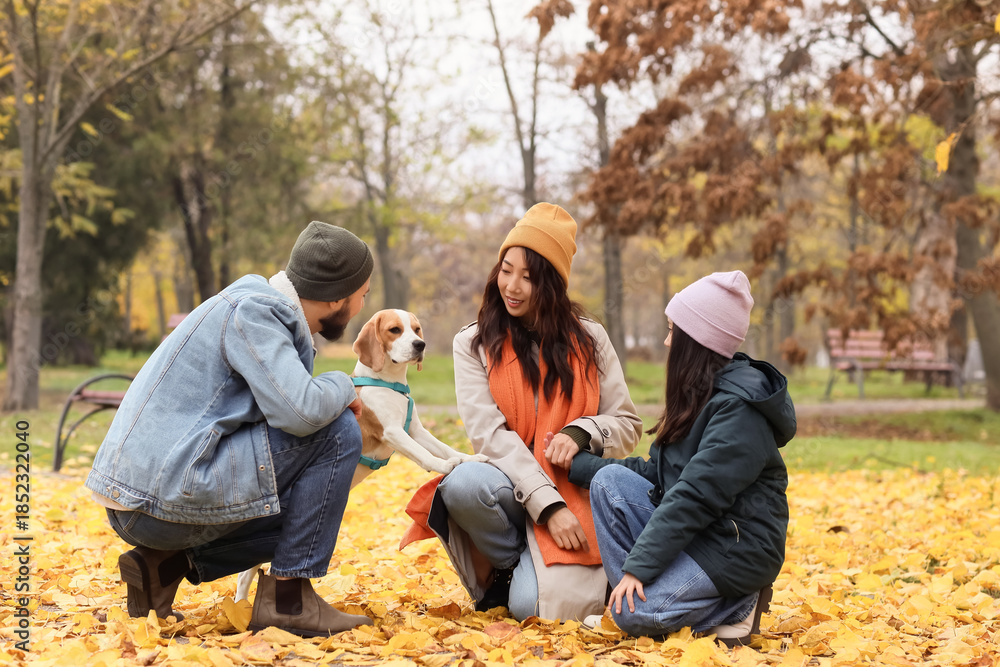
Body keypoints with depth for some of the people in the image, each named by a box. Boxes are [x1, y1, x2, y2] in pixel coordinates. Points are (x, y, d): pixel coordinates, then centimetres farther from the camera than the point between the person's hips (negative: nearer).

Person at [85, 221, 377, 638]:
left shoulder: (266, 311, 17)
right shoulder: (251, 311, -12)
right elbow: (299, 411, -24)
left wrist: (336, 395, 9)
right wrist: (343, 387, -5)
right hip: (166, 499, -10)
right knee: (337, 431, -9)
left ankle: (163, 565, 12)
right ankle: (287, 596, -6)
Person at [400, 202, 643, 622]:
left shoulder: (588, 340, 7)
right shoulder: (474, 344, 4)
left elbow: (628, 425, 8)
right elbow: (489, 431, -8)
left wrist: (581, 432, -16)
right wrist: (547, 505, -20)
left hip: (573, 490, 0)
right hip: (511, 487, 0)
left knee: (545, 606, -25)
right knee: (463, 485, -36)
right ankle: (510, 568, -4)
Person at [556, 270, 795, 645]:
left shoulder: (740, 410, -20)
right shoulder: (698, 393, 11)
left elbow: (695, 496, -25)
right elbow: (656, 474, 12)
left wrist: (638, 564, -25)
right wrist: (577, 463, 10)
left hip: (736, 548, -9)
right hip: (691, 531, 9)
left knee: (632, 614, -23)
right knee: (609, 480, -7)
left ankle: (736, 605, -3)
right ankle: (639, 594, -6)